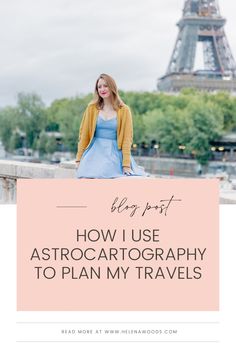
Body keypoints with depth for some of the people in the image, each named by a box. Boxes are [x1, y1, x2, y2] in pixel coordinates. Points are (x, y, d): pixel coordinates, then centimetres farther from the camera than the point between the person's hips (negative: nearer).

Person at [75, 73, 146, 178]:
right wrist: (79, 158, 2)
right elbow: (84, 134, 9)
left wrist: (126, 164, -9)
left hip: (115, 154, -1)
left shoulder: (124, 110, 2)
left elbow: (127, 138, 0)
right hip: (95, 153, 1)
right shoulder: (92, 108, 7)